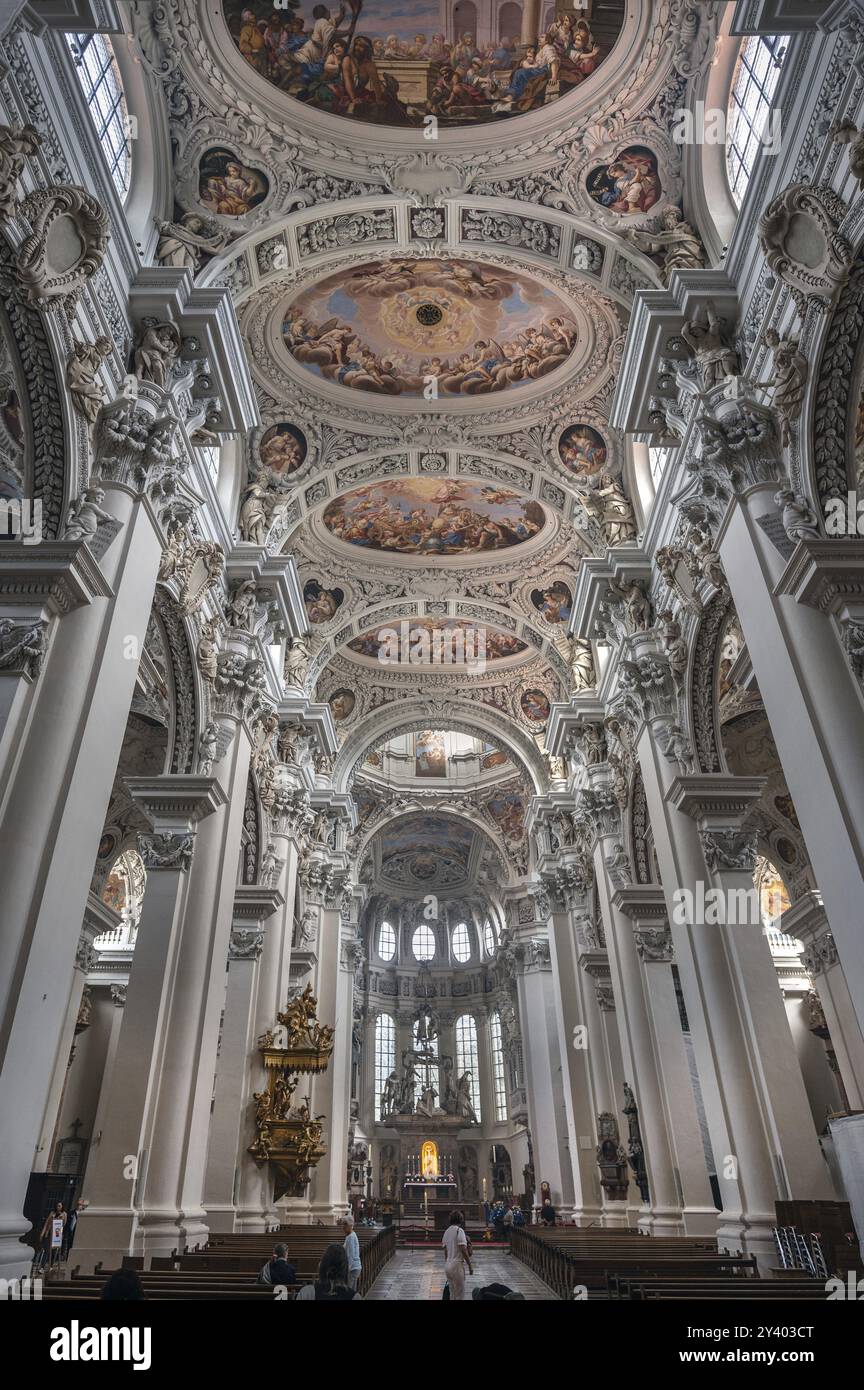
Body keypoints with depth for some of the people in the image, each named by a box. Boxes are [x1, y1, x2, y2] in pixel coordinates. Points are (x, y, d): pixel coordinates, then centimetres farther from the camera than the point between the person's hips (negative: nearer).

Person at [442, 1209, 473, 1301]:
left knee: (452, 1294, 16)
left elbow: (445, 1251, 15)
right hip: (457, 1265, -7)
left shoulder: (446, 1231, 10)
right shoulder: (459, 1230, -12)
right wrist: (470, 1266, -10)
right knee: (460, 1295, 0)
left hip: (447, 1265, 7)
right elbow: (463, 1250, -17)